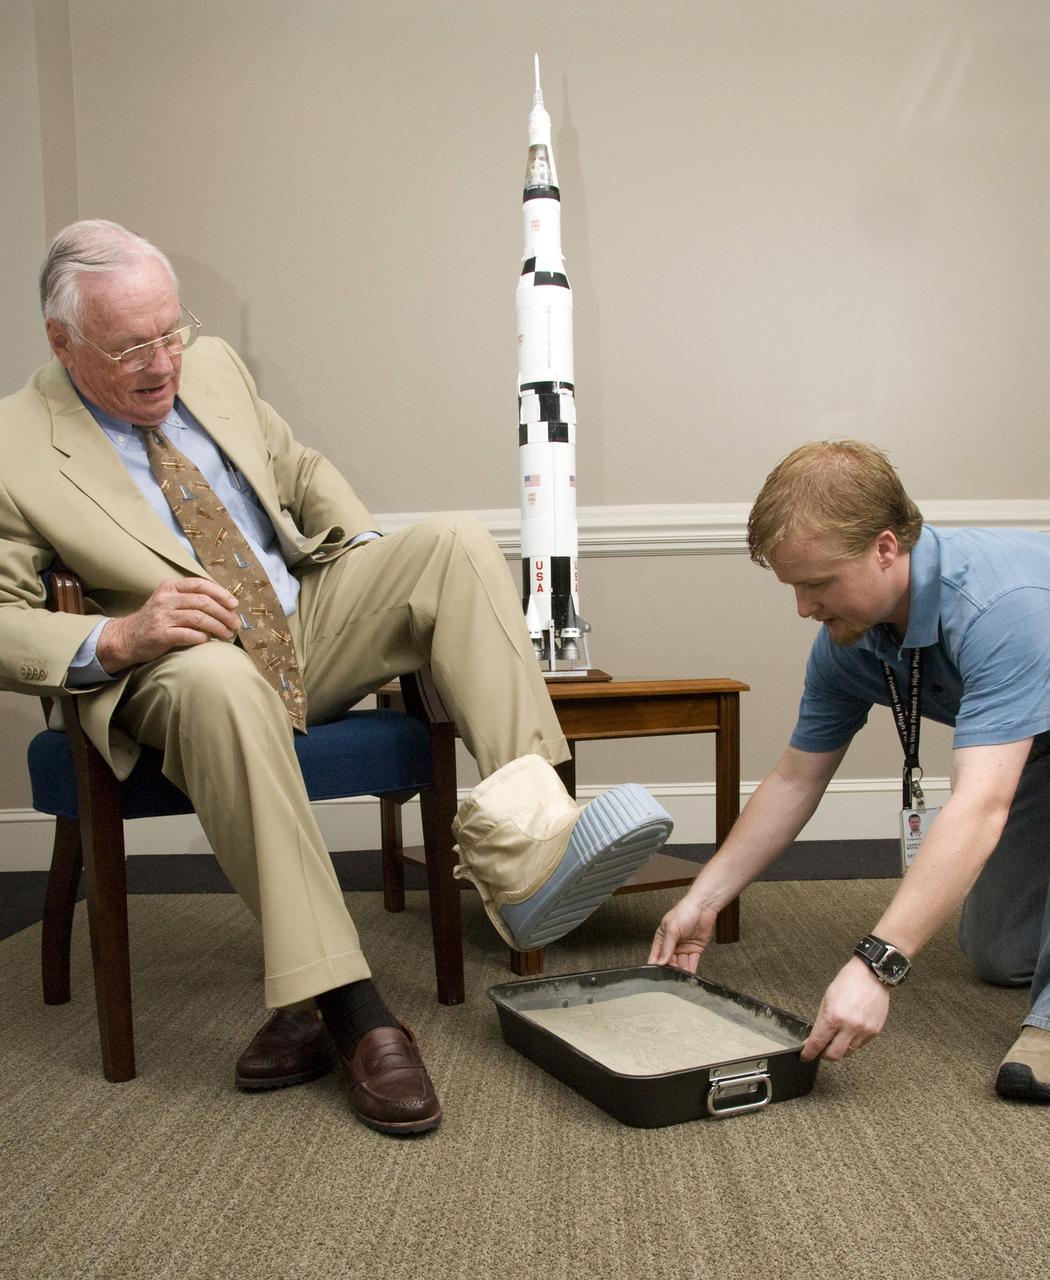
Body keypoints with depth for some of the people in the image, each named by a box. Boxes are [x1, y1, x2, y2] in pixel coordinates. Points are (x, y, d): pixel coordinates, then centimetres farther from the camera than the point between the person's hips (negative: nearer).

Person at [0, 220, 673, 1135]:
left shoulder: (215, 368, 8)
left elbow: (302, 472, 21)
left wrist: (378, 567, 4)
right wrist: (115, 638, -26)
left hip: (313, 624, 6)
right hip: (184, 675, -5)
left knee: (457, 542, -18)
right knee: (216, 679, -41)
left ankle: (524, 851, -33)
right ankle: (343, 1007, -36)